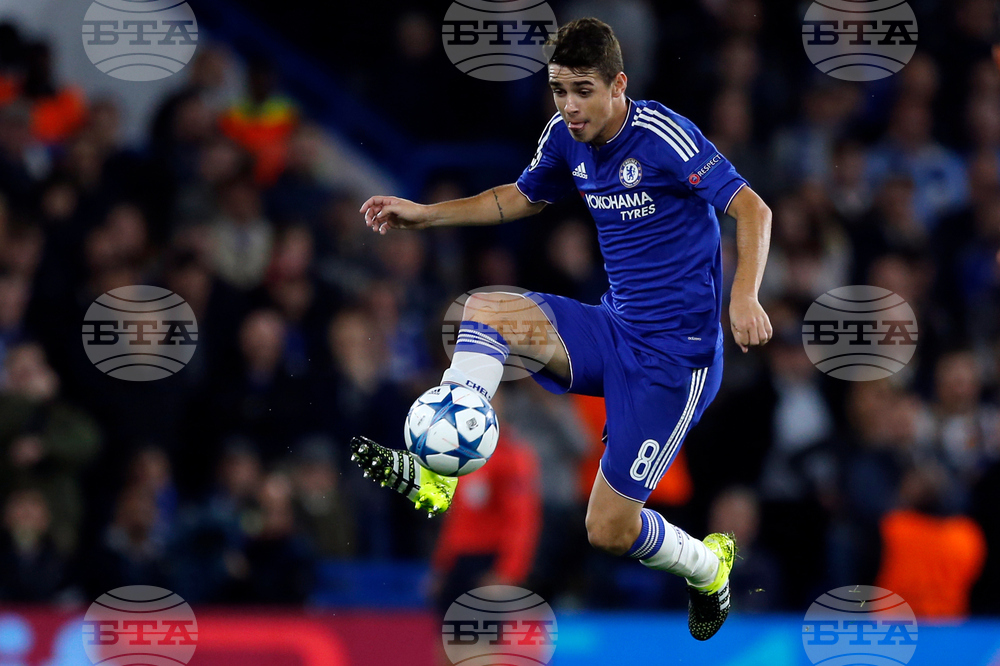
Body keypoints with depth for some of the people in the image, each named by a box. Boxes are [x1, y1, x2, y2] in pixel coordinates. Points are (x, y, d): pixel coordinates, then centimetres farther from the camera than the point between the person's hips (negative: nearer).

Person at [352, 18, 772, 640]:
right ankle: (438, 471, -24)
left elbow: (752, 209, -21)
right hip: (614, 330, 7)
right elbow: (523, 197, 23)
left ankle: (708, 566, 27)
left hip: (676, 354, -7)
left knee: (609, 529, -5)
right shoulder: (566, 138, 2)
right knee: (484, 309, -14)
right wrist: (425, 214, 15)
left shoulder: (663, 136, -20)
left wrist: (744, 296, -37)